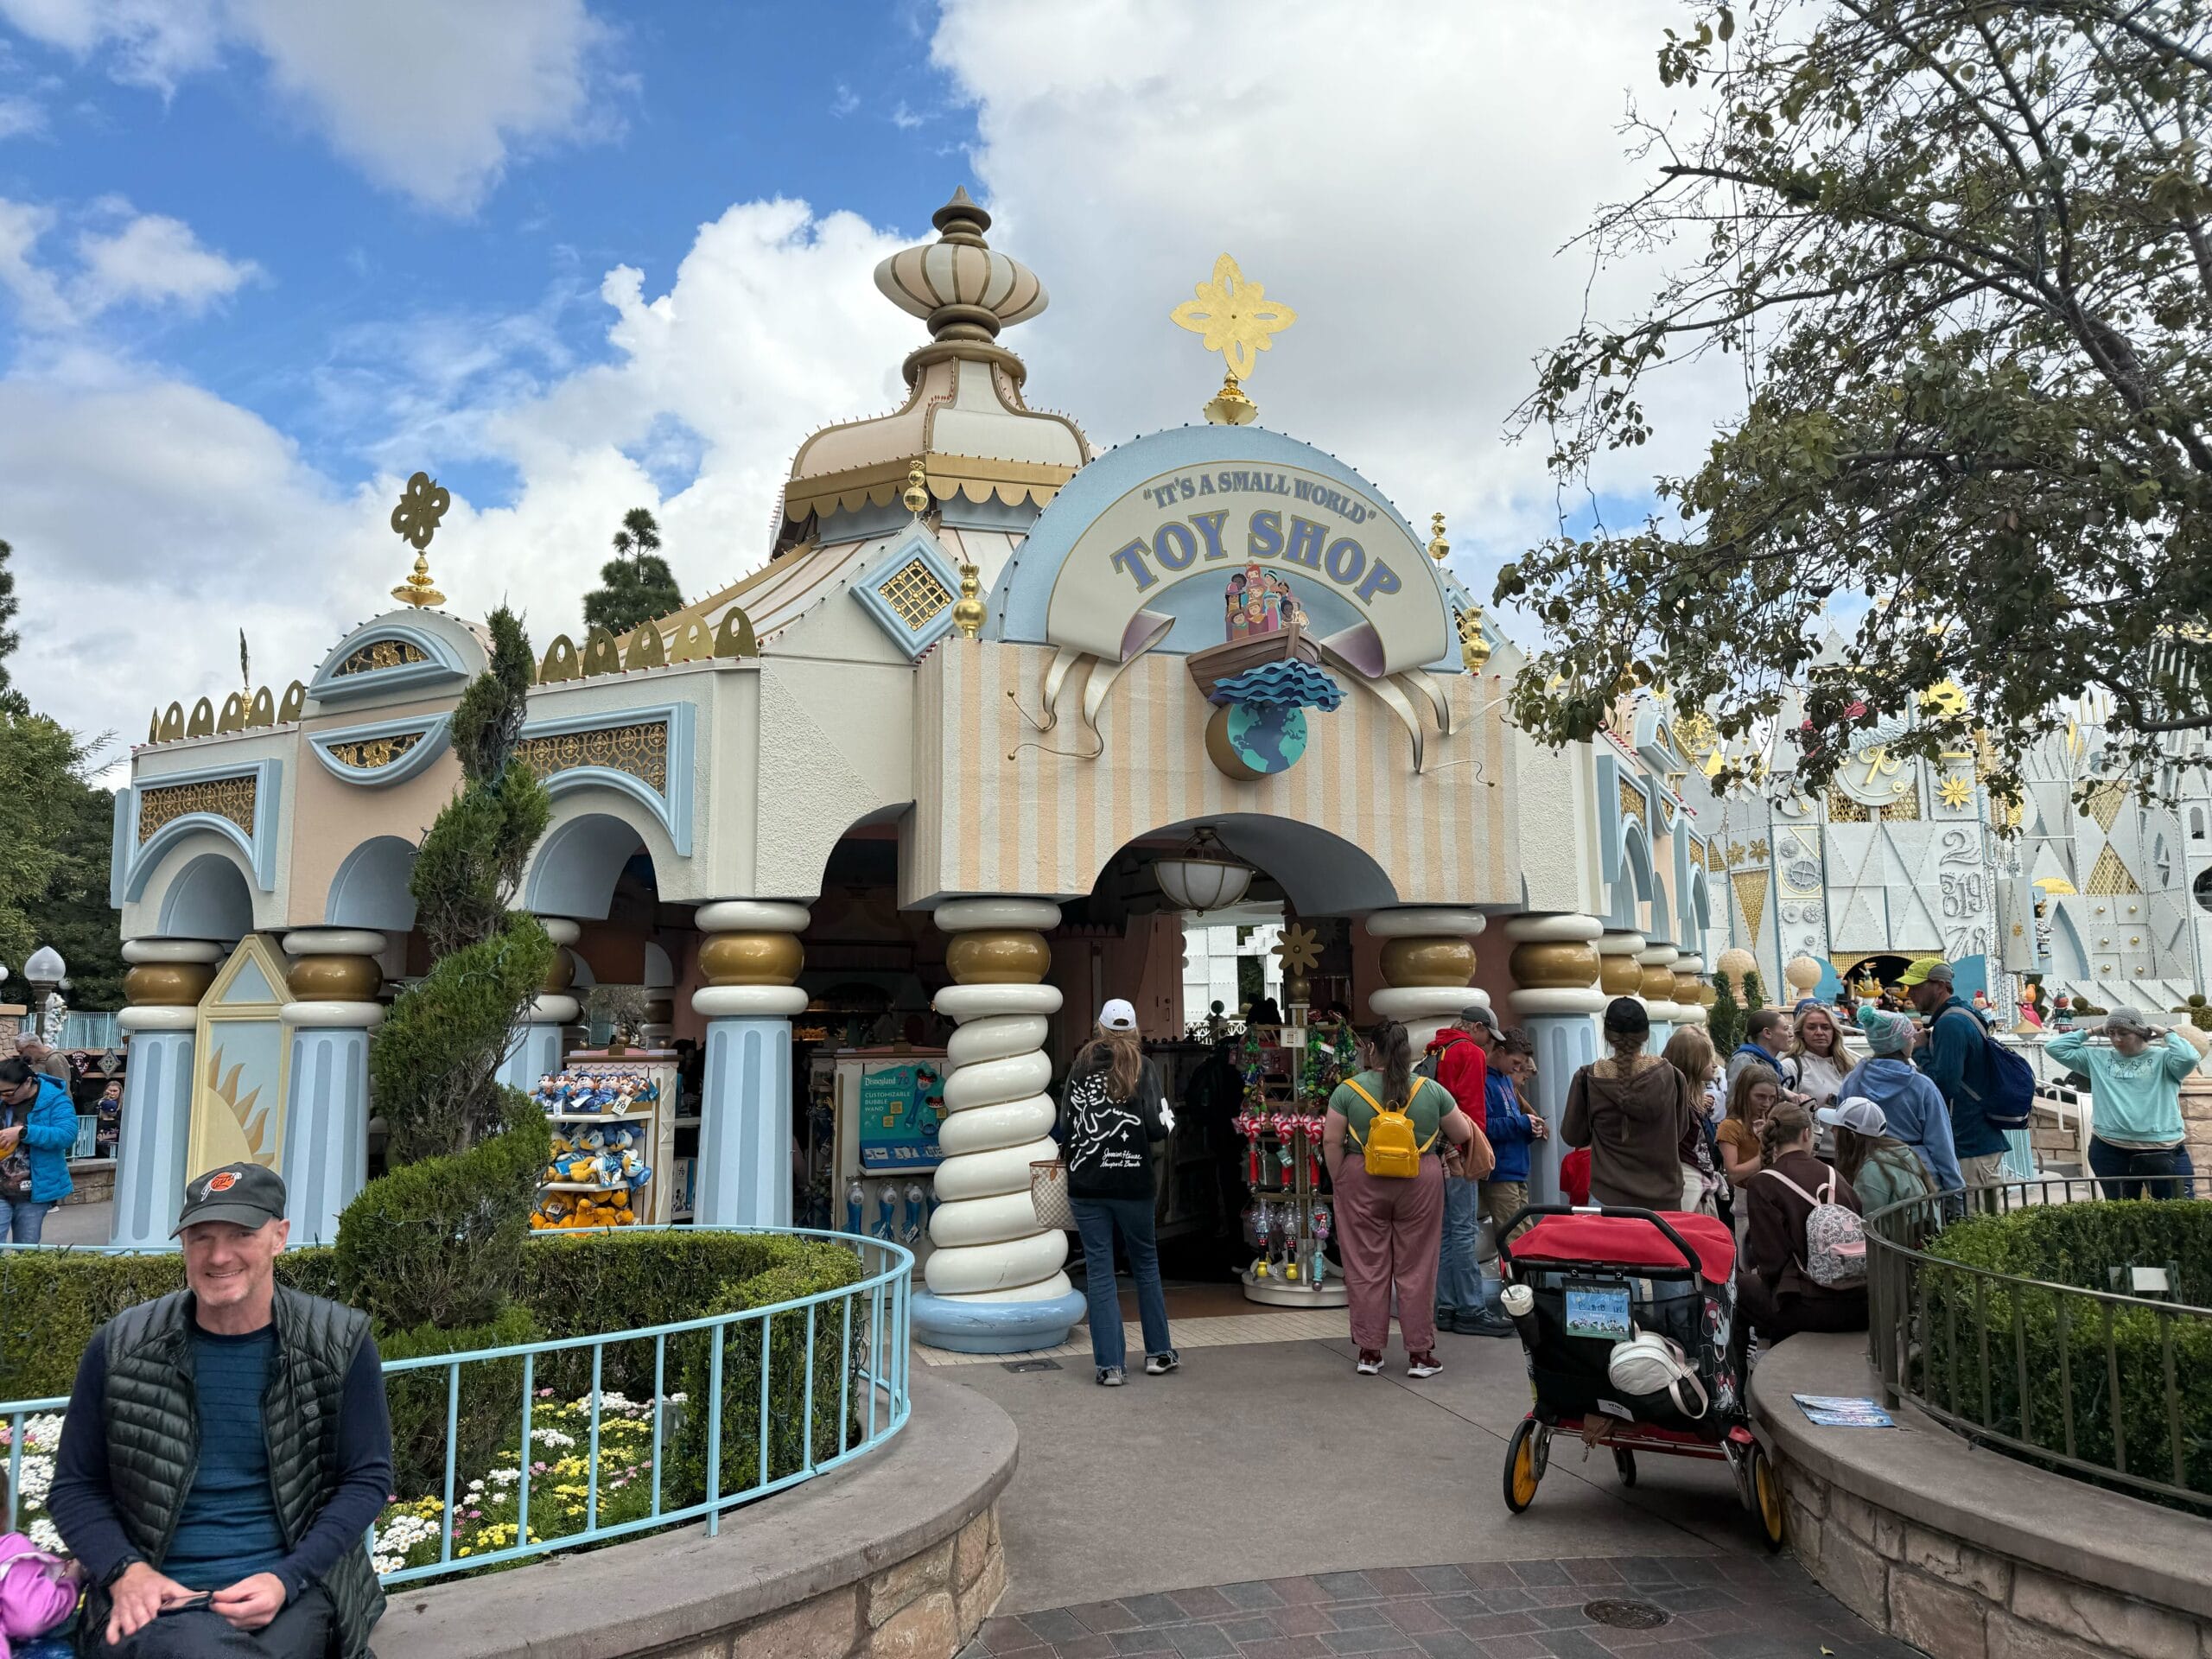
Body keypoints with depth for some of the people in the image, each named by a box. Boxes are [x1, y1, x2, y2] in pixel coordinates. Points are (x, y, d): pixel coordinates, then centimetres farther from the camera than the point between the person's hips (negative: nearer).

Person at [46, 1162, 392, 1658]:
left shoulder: (342, 1345, -1)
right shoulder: (120, 1347, 3)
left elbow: (367, 1479, 3)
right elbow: (74, 1485, 10)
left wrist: (286, 1579, -11)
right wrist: (125, 1571, -8)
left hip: (290, 1590, 0)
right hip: (153, 1597, 1)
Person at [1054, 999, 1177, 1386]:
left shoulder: (1081, 1064, 3)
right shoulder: (1142, 1067, -4)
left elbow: (1064, 1126, 2)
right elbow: (1155, 1127, -12)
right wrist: (1167, 1120, 9)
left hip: (1085, 1183, 1)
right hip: (1131, 1182, -1)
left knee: (1099, 1271, 5)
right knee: (1145, 1264, 15)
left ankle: (1109, 1364, 6)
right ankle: (1159, 1353, 25)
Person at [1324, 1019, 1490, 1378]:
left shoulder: (1348, 1090, -4)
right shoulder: (1432, 1090, 0)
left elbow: (1332, 1141, -6)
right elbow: (1462, 1136, 7)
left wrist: (1338, 1184, 4)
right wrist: (1461, 1120, 28)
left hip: (1362, 1182, -1)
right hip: (1420, 1183, 1)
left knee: (1367, 1268, 7)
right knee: (1416, 1268, 8)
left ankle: (1369, 1351, 12)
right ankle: (1420, 1353, 13)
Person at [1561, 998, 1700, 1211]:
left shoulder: (1588, 1079, -10)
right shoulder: (1670, 1076, -6)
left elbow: (1572, 1136, 2)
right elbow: (1681, 1130, 8)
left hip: (1610, 1197, -1)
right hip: (1663, 1196, 1)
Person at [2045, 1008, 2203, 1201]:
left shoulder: (2162, 1058, 1)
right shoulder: (2098, 1058, 9)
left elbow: (2188, 1058, -20)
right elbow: (2054, 1048, 9)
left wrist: (2166, 1033, -5)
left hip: (2162, 1152, -2)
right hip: (2110, 1151, 3)